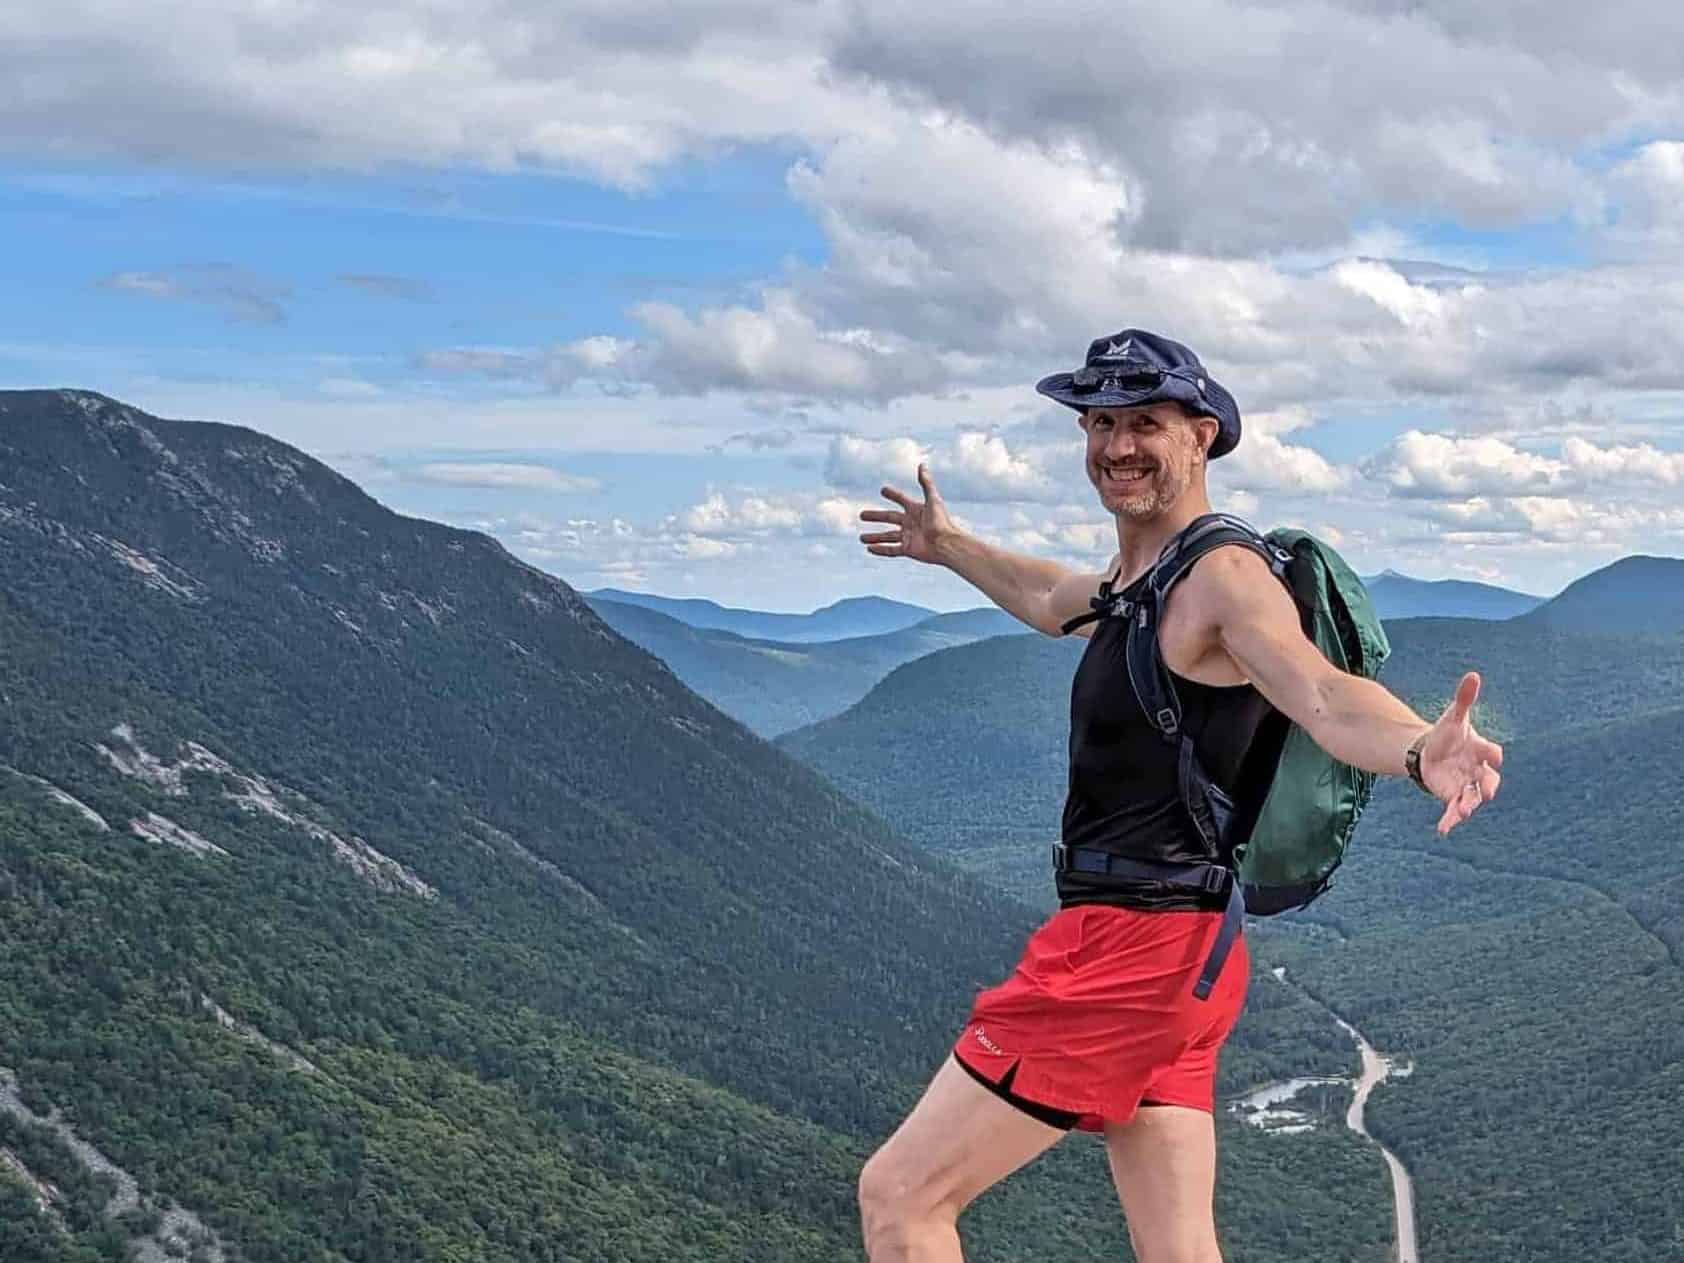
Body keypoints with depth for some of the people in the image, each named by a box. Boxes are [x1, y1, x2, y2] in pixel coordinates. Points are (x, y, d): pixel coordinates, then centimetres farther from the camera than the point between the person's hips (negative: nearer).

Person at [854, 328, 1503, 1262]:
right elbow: (1054, 602, 38)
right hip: (1164, 953, 10)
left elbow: (1322, 694, -34)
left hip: (1135, 946, -10)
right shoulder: (1142, 575, 14)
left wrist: (1417, 750, -55)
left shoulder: (1221, 576, -15)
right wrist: (947, 547, 53)